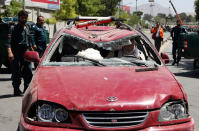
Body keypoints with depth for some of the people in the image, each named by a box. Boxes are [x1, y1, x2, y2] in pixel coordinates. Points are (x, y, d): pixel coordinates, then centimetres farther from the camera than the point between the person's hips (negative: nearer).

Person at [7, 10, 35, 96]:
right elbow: (9, 42, -14)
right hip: (16, 54, -5)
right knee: (16, 73, -1)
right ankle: (16, 90, 8)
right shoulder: (14, 29, -4)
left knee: (28, 72, 2)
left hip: (26, 53, 5)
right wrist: (10, 52, -28)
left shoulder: (28, 28, 15)